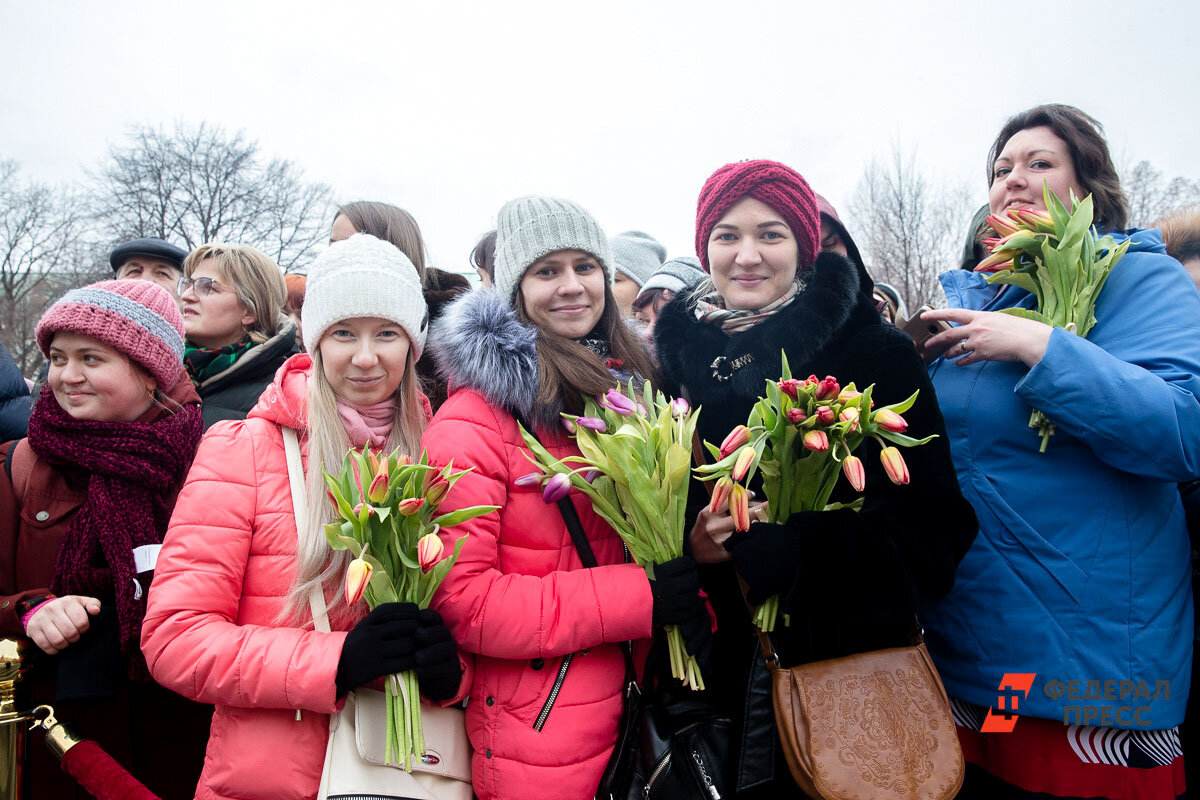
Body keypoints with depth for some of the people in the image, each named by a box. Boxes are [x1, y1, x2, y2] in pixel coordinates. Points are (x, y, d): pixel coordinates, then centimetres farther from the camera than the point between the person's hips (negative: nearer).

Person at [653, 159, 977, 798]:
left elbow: (935, 522, -12)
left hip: (854, 656, -2)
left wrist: (781, 547, -22)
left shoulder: (878, 353, -8)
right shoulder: (679, 358, 1)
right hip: (725, 668, 3)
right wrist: (689, 546, -14)